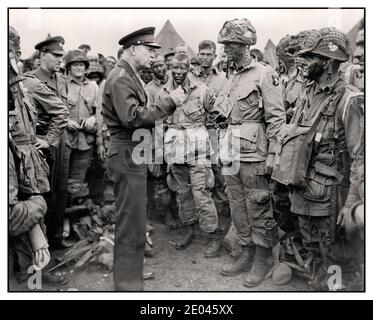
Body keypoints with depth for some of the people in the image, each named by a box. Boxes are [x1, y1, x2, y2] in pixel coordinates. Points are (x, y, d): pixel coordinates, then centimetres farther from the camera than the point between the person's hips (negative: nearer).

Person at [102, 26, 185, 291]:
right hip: (127, 154, -11)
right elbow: (132, 117, -26)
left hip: (135, 153, 11)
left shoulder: (130, 76, 17)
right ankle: (128, 284, 10)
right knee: (132, 222, -4)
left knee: (133, 218, 21)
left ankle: (132, 269, 39)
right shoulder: (120, 78, -14)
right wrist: (169, 102, -22)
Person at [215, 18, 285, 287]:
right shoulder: (231, 77, 15)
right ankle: (247, 254, 29)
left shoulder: (264, 74, -7)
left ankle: (262, 261, 19)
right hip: (231, 154, 8)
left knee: (259, 210, 3)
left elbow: (277, 117, -12)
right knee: (238, 207, 14)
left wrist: (272, 154, -16)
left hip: (254, 155, -7)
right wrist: (223, 148, 16)